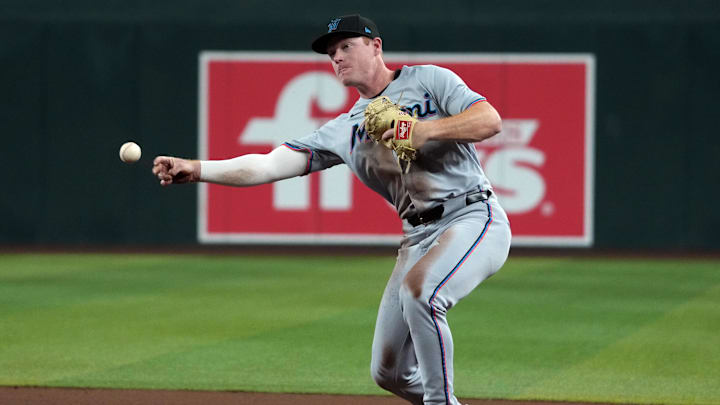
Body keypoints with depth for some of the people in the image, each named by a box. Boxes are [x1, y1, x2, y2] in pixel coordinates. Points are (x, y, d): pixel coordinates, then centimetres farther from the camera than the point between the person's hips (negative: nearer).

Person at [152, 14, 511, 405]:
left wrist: (424, 130, -21)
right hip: (418, 237, 7)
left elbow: (490, 120, -10)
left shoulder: (429, 80, 2)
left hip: (474, 218, -6)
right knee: (388, 372, 2)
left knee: (418, 289, -34)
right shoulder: (343, 130, 14)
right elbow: (271, 164, 4)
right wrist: (196, 169, -8)